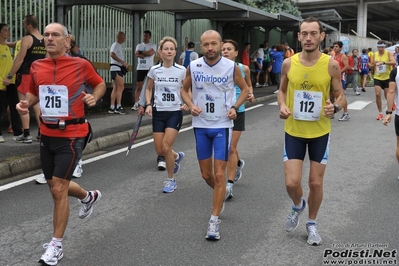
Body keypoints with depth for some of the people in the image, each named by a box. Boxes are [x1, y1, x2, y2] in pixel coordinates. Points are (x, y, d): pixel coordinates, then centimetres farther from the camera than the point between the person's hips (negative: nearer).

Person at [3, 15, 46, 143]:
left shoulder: (26, 39, -13)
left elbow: (19, 60, -16)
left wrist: (9, 76, -11)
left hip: (26, 75, -6)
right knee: (37, 105, 14)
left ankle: (26, 135, -1)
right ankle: (41, 133, 13)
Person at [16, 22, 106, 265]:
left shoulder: (81, 65, -8)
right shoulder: (36, 66, 3)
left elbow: (101, 83, 9)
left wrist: (94, 97, -11)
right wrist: (25, 104, -2)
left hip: (71, 135, -6)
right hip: (47, 134, 6)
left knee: (59, 189, -6)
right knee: (56, 186, 17)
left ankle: (56, 246, 9)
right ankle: (89, 197, 50)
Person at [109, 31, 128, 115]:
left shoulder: (119, 46, 20)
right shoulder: (115, 45, -9)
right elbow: (112, 54, -25)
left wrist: (124, 64, 12)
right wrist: (123, 62, -24)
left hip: (119, 69, 10)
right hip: (116, 68, -10)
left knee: (115, 88, 8)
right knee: (121, 87, -13)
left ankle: (112, 108, 9)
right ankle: (118, 107, -14)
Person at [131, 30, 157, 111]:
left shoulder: (153, 46, 5)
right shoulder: (139, 45, 15)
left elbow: (150, 53, -14)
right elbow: (136, 54, -2)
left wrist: (141, 52, -4)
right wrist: (146, 54, -12)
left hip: (149, 68, -3)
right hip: (140, 68, 3)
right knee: (138, 86, 0)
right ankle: (136, 104, -1)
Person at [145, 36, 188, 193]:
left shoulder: (181, 71, -6)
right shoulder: (154, 70, -1)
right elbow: (149, 89, 12)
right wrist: (148, 104, -3)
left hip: (175, 112, -3)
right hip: (158, 112, 3)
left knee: (166, 147, -11)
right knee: (159, 149, 4)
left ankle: (171, 180, 10)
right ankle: (177, 156, 39)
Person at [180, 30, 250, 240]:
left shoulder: (231, 67, -8)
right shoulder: (193, 67, -3)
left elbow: (245, 89, 7)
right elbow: (184, 90, 11)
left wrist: (235, 107, -9)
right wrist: (191, 105, -9)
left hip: (222, 126, -3)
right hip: (200, 126, 3)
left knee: (219, 175, -6)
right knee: (206, 175, 13)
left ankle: (214, 220, 2)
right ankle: (222, 194, 45)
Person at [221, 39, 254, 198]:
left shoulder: (243, 68, -1)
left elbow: (248, 86, 16)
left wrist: (251, 95, -4)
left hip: (237, 111, -2)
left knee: (231, 148, -4)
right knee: (227, 147, 16)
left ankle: (230, 184, 3)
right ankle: (238, 163, 50)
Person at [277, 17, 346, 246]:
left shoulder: (331, 65, -11)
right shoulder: (289, 63, -6)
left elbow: (341, 96, -2)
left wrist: (335, 107, -24)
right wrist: (282, 106, -11)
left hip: (320, 133, -1)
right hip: (294, 132, 1)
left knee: (316, 183, 9)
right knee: (292, 183, -4)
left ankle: (312, 224, 32)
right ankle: (298, 206, 32)